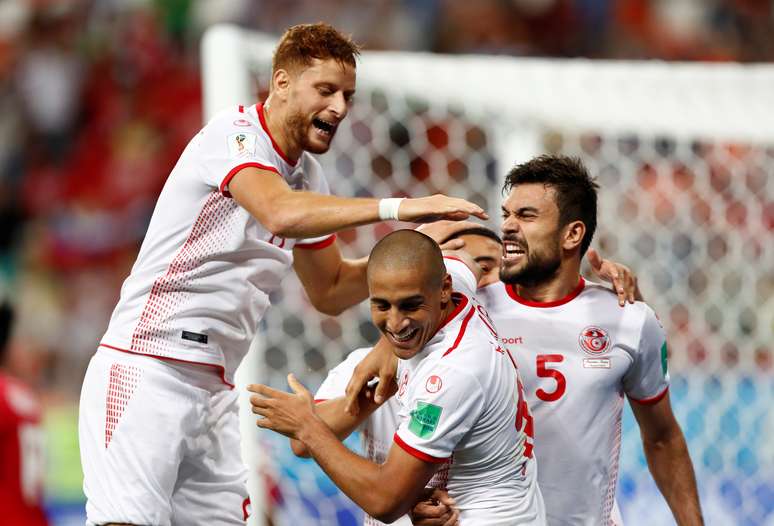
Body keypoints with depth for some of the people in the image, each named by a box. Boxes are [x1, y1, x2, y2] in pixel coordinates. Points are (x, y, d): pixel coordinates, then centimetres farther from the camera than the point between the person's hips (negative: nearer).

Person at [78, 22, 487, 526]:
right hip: (146, 368, -8)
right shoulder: (236, 132, -10)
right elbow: (280, 214, -31)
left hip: (214, 389, 8)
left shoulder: (308, 178, 14)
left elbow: (330, 290, 24)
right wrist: (398, 207, -32)